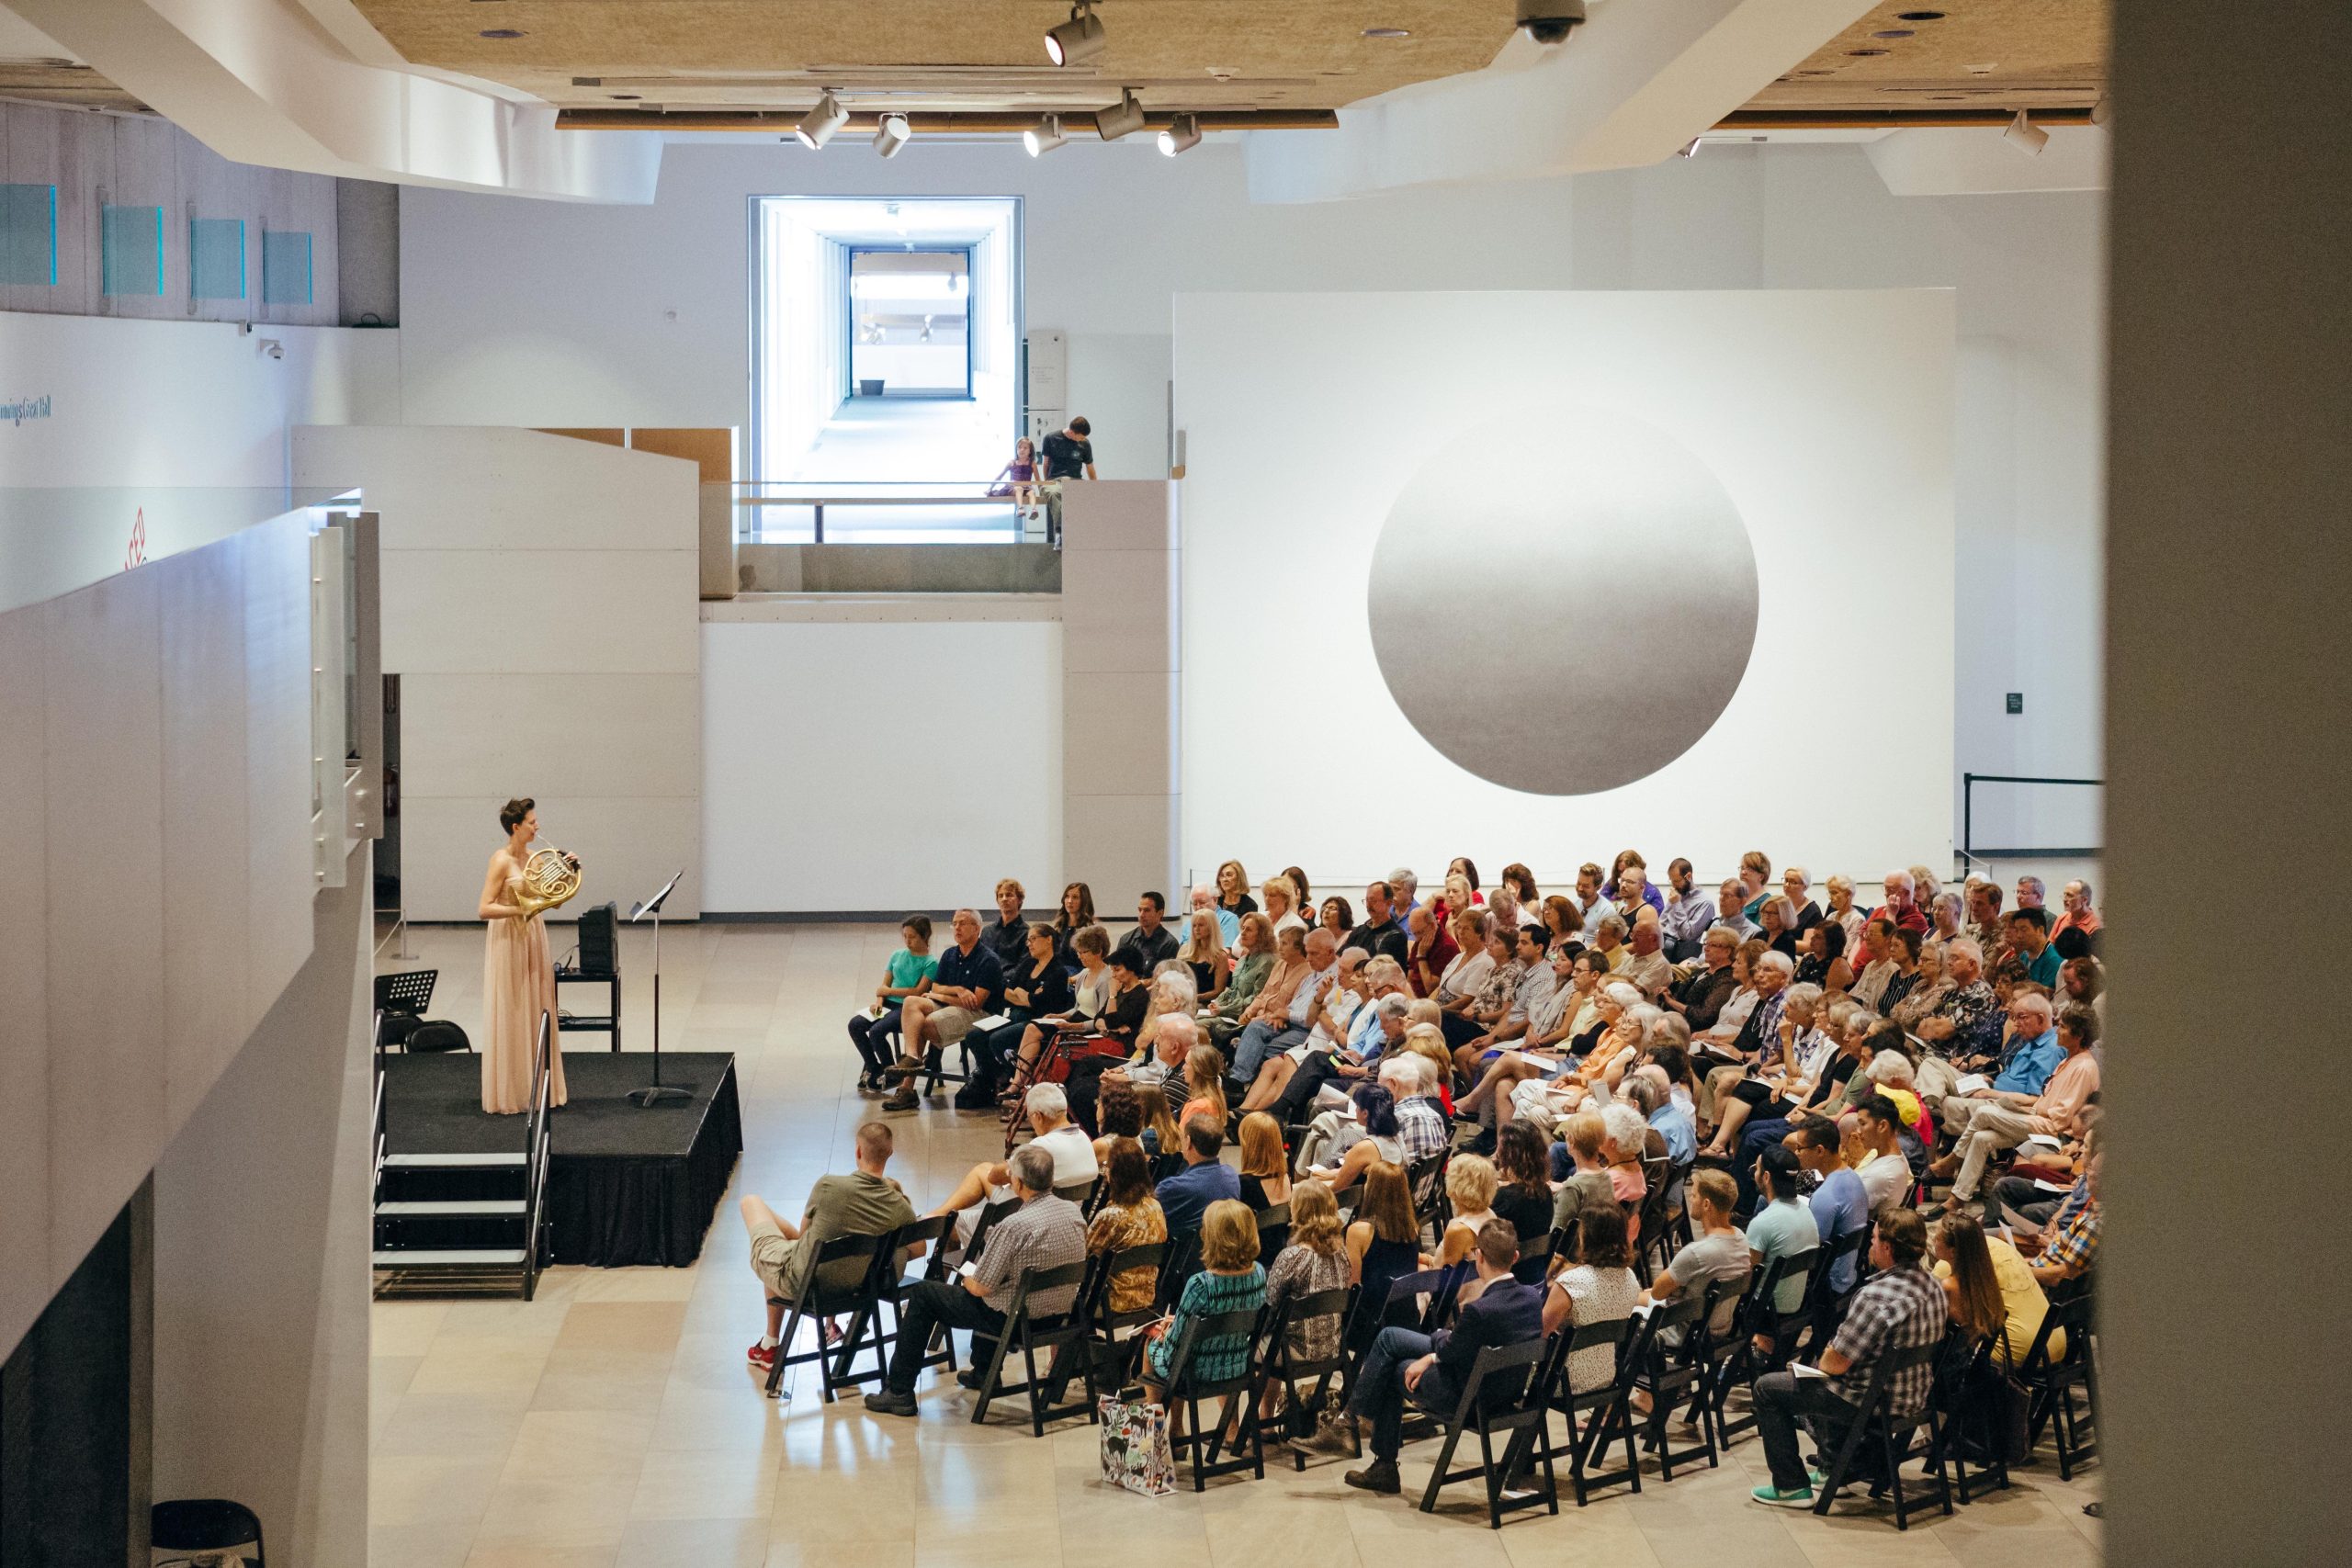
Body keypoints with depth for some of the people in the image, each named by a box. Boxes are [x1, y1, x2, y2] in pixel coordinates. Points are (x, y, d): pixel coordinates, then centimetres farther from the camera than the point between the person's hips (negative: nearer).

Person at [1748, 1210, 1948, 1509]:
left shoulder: (1877, 1296, -29)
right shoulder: (1931, 1284, -1)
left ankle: (1792, 1487, 12)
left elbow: (1836, 1363, -24)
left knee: (1768, 1388, 7)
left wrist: (1823, 1360, 1)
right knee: (1825, 1380, 37)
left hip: (1874, 1403, -9)